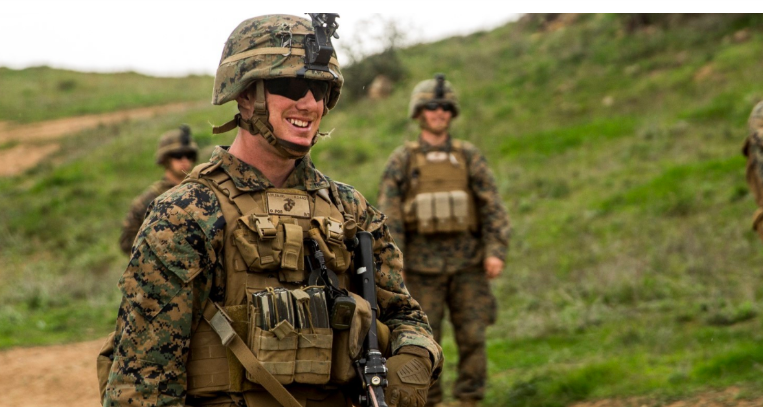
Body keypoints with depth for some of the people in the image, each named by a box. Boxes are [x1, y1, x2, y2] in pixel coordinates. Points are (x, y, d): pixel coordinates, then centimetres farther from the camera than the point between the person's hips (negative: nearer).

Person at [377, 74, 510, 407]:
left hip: (467, 264, 1)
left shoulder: (470, 157, 6)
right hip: (423, 265, -1)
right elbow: (388, 213, -4)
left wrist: (496, 252, -14)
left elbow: (493, 207, 0)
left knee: (472, 338, -4)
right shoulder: (401, 161, 2)